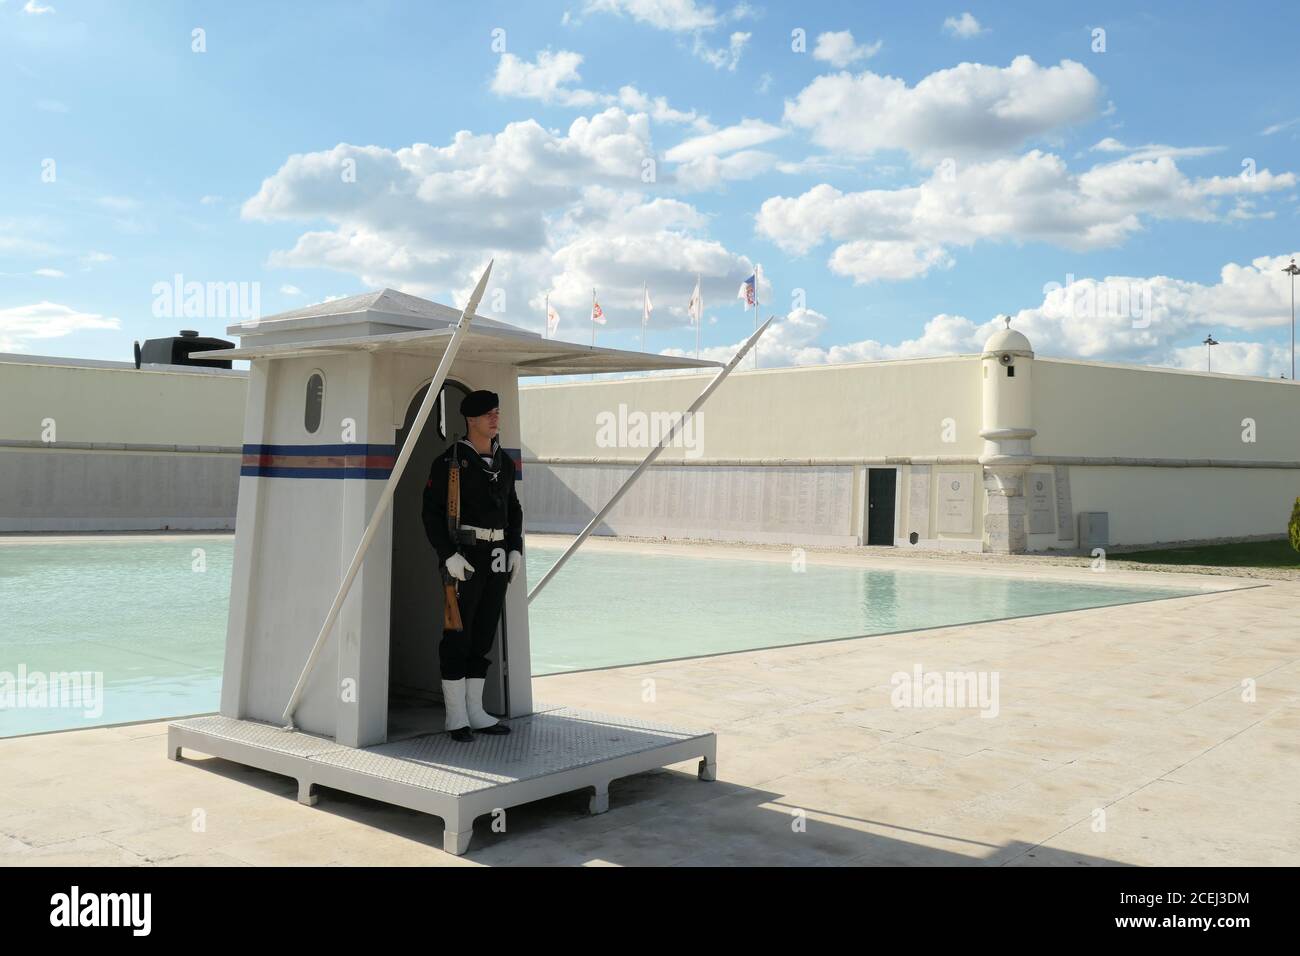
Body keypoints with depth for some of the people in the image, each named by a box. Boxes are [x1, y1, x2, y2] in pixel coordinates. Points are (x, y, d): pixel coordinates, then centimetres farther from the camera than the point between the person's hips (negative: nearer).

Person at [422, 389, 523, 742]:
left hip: (497, 557, 7)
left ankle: (475, 712, 18)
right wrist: (448, 555, -19)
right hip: (463, 557, -6)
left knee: (484, 634, 10)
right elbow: (432, 512, -10)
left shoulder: (504, 462, 12)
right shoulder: (449, 461, -8)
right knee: (458, 635, -2)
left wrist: (516, 550, 7)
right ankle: (456, 717, 7)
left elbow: (513, 509, 19)